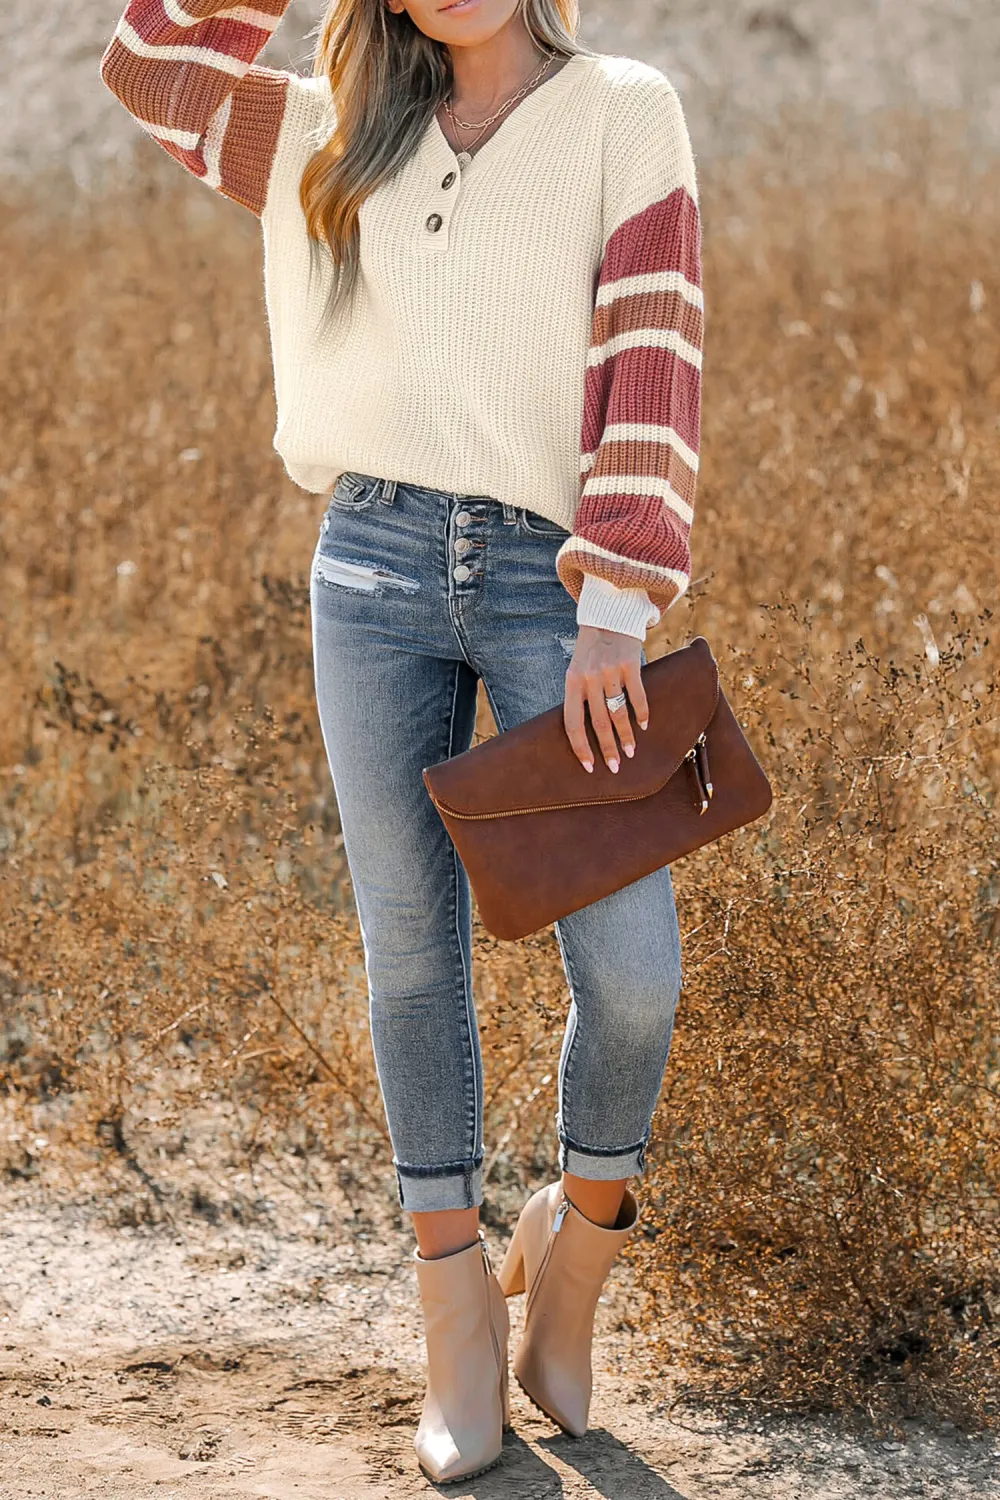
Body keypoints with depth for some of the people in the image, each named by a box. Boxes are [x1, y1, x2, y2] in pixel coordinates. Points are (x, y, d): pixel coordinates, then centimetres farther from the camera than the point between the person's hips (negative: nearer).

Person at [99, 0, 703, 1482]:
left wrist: (615, 606, -16)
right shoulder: (341, 139, 14)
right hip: (374, 565, 3)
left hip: (550, 571, -3)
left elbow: (654, 364, -7)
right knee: (412, 950, 5)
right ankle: (458, 1302, 16)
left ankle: (580, 1230, 18)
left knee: (632, 970, -9)